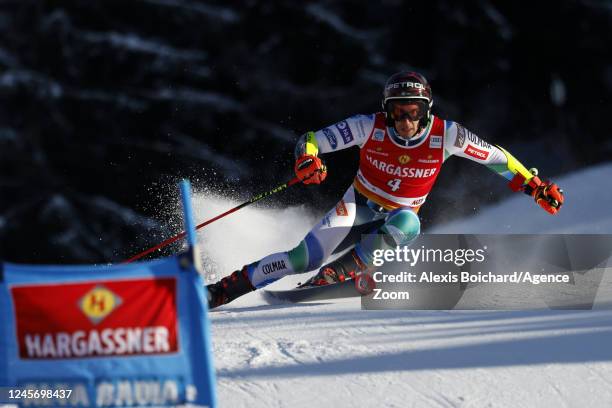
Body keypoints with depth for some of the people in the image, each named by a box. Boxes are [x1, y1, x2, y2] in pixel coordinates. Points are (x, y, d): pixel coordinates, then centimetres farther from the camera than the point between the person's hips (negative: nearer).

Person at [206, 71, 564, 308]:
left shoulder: (445, 135, -19)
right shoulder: (370, 127, -20)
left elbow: (494, 156, -7)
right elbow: (310, 140, -19)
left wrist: (535, 186, -9)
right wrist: (307, 160, -41)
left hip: (399, 220, 1)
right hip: (359, 207, -1)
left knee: (407, 223, -36)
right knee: (305, 258, -21)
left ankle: (336, 274, -28)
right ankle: (225, 289, -13)